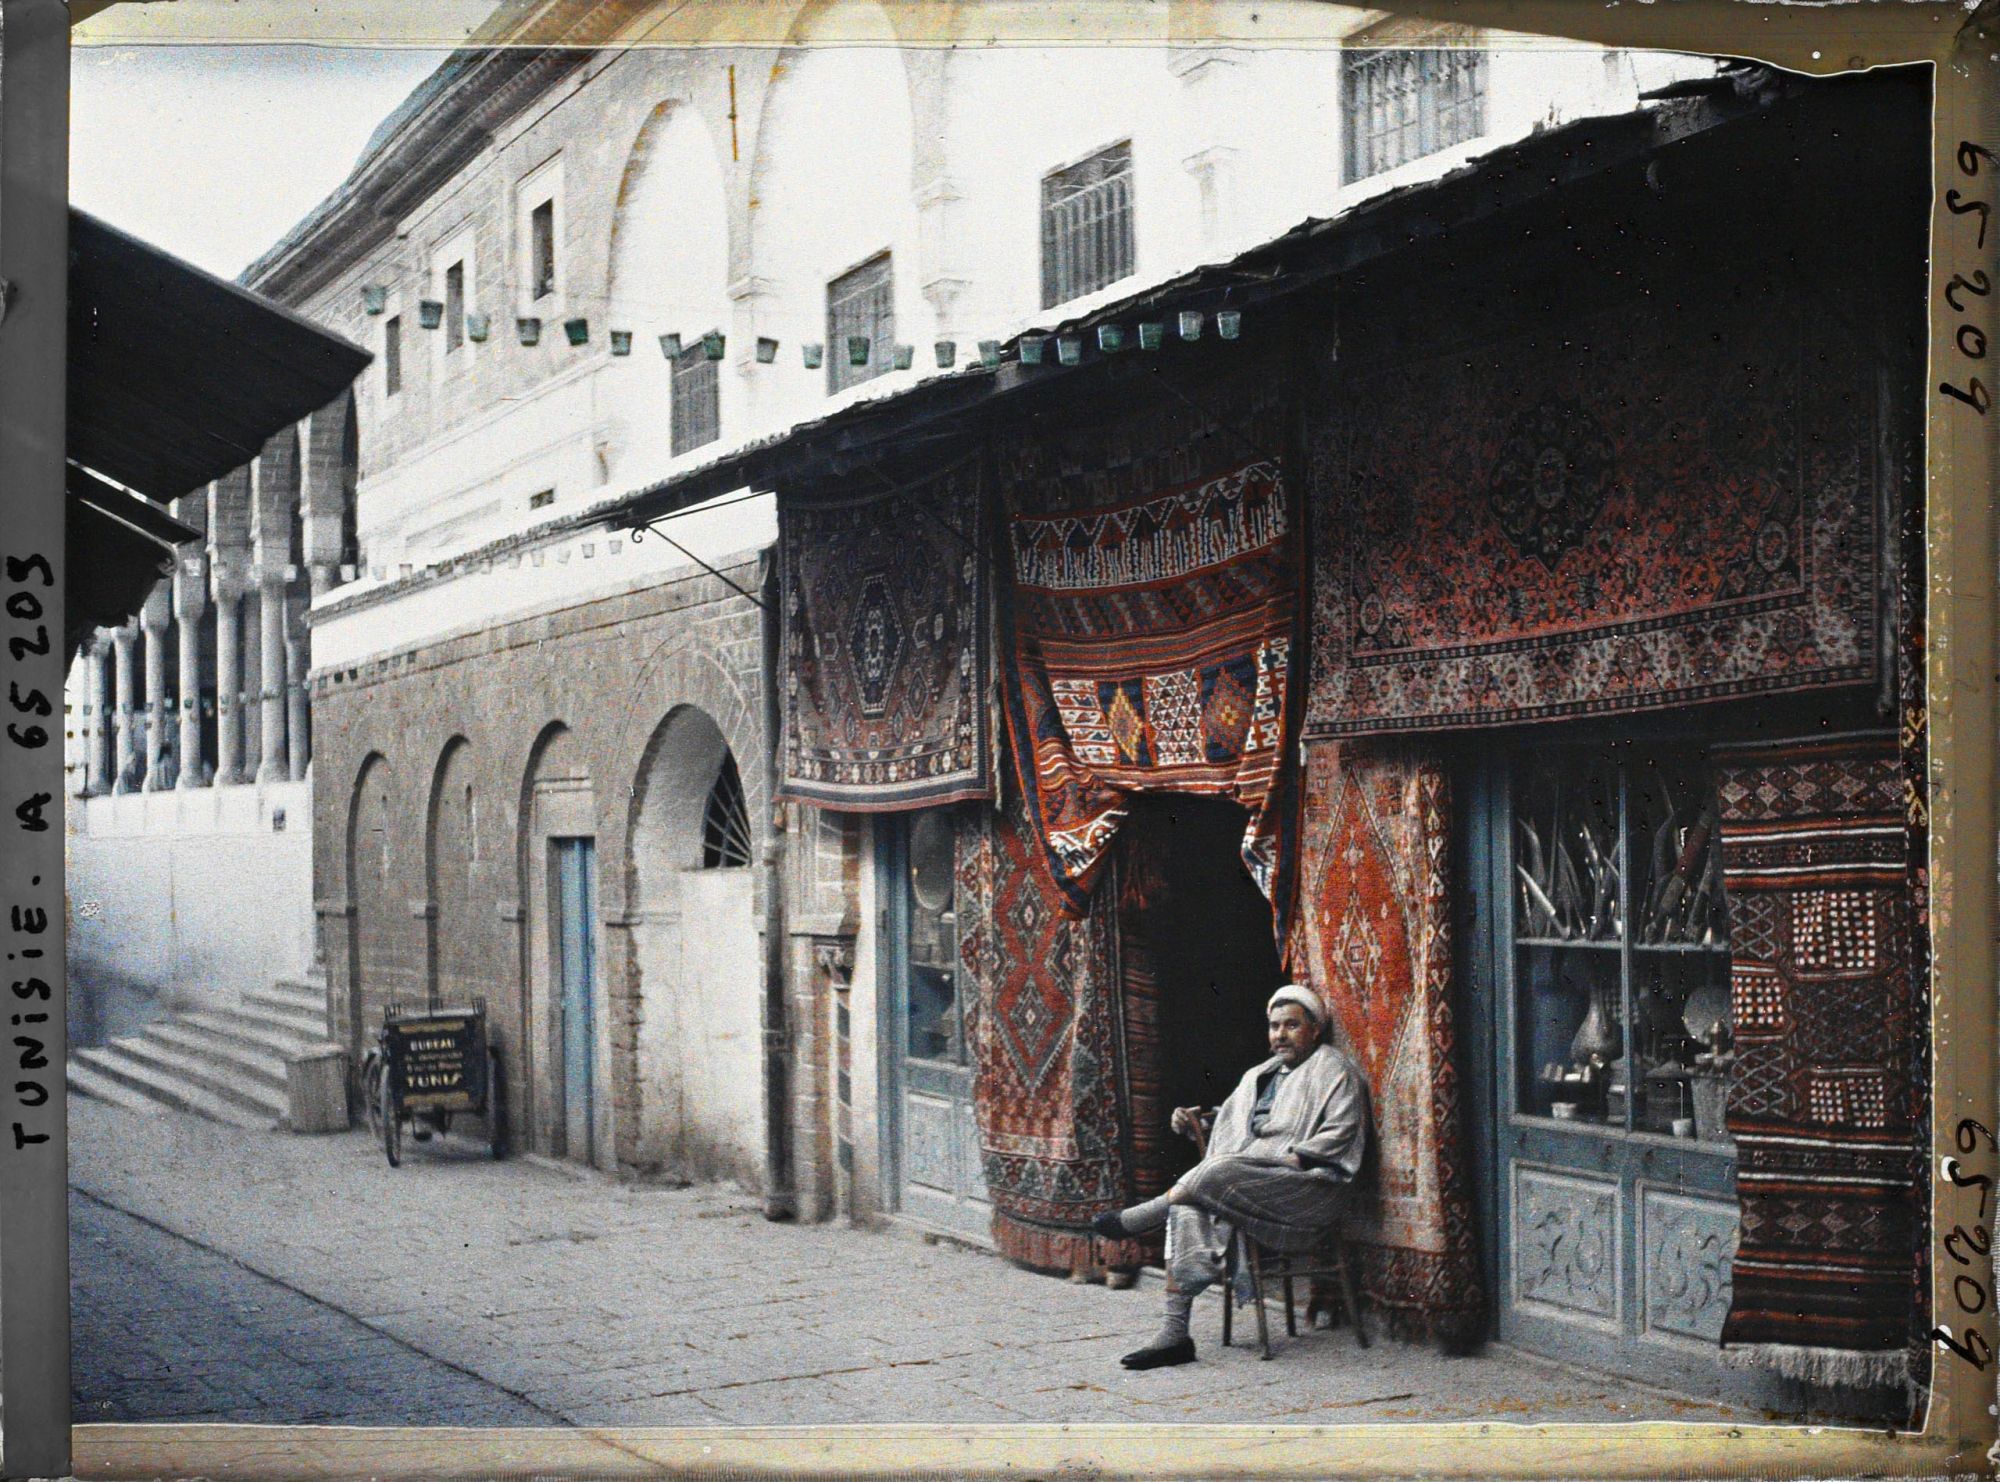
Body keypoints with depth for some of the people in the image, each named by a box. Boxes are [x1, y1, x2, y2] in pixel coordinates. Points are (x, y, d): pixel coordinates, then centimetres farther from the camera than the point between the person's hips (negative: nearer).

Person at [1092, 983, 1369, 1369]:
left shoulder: (1333, 1069, 3)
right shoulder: (1259, 1076, 27)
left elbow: (1341, 1134, -8)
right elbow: (1230, 1121, 25)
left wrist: (1291, 1158, -17)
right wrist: (1196, 1122, 5)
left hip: (1310, 1189, -7)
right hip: (1248, 1183, 7)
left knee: (1218, 1171, -30)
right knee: (1187, 1208, -20)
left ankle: (1135, 1219, -6)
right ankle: (1174, 1334, -26)